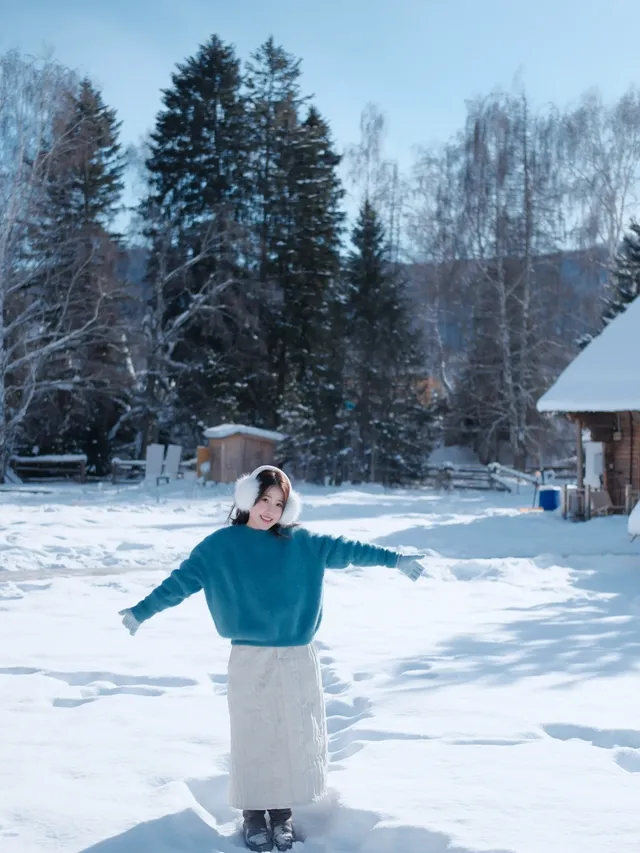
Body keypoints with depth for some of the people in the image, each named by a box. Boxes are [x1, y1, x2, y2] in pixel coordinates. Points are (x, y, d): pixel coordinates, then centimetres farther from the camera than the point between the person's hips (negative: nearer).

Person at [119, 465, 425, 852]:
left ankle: (284, 813, 24)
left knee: (297, 738, 8)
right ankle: (254, 815, 20)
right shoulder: (220, 546, -1)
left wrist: (394, 558, -1)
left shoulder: (301, 543, 3)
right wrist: (142, 611, -2)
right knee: (254, 740, 4)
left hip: (298, 660, 2)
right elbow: (180, 582, 0)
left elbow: (344, 549, 3)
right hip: (250, 662, -2)